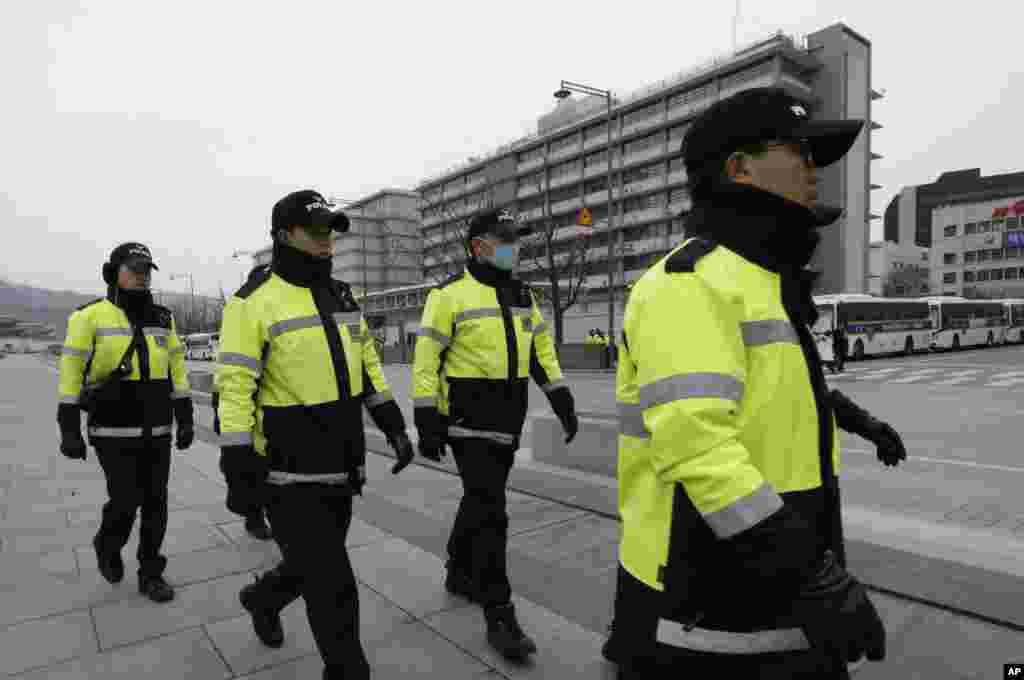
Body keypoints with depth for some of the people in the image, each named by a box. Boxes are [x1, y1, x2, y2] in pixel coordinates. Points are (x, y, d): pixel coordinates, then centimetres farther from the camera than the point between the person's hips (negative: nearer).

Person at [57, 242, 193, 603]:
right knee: (125, 502, -3)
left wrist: (185, 420, 4)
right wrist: (69, 430, -9)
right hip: (113, 432, -4)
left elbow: (177, 372, 8)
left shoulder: (162, 319, 6)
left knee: (155, 503, 6)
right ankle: (107, 546, 31)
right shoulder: (90, 316, -7)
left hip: (156, 430, 4)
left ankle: (150, 574, 20)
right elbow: (71, 374, -6)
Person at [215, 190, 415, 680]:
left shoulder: (340, 297, 9)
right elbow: (234, 390, -15)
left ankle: (262, 599, 54)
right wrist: (238, 473, -18)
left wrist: (394, 426, 9)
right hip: (288, 476, -7)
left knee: (315, 568, 24)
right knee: (333, 590, -2)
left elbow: (367, 366, 14)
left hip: (339, 467, 7)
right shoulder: (254, 303, -13)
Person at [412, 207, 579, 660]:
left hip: (508, 418, 7)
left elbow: (542, 350, 16)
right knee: (489, 510, -8)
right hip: (468, 419, -7)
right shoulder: (451, 294, -10)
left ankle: (459, 573, 40)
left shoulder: (522, 295, 11)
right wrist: (427, 423, -14)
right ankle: (498, 615, 2)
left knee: (480, 500, 19)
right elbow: (426, 360, -11)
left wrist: (562, 402, 10)